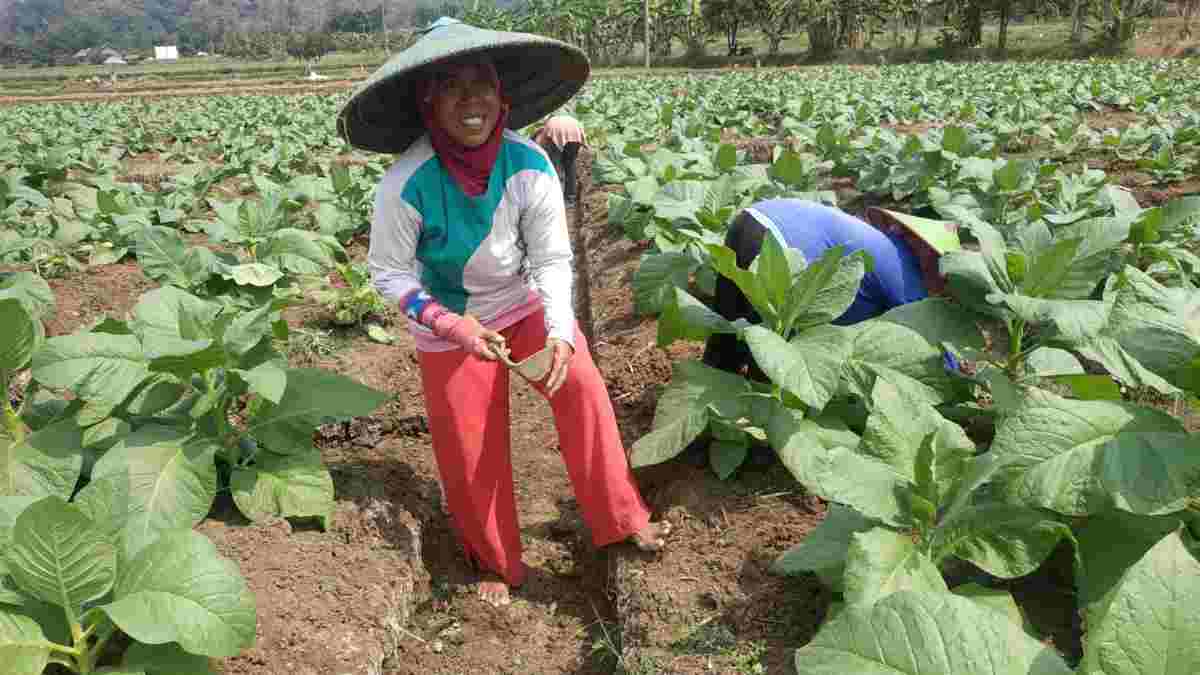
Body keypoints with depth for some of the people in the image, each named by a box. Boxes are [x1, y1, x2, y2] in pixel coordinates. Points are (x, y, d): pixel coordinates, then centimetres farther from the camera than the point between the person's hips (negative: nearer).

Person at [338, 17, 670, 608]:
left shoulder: (530, 165, -23)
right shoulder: (406, 184, -29)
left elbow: (553, 259, -16)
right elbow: (388, 273, -16)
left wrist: (560, 333, -30)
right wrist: (451, 322, -29)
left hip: (523, 299, 2)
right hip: (447, 321, -2)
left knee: (582, 389, -16)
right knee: (470, 445, 7)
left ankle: (620, 519, 3)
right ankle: (496, 561, 32)